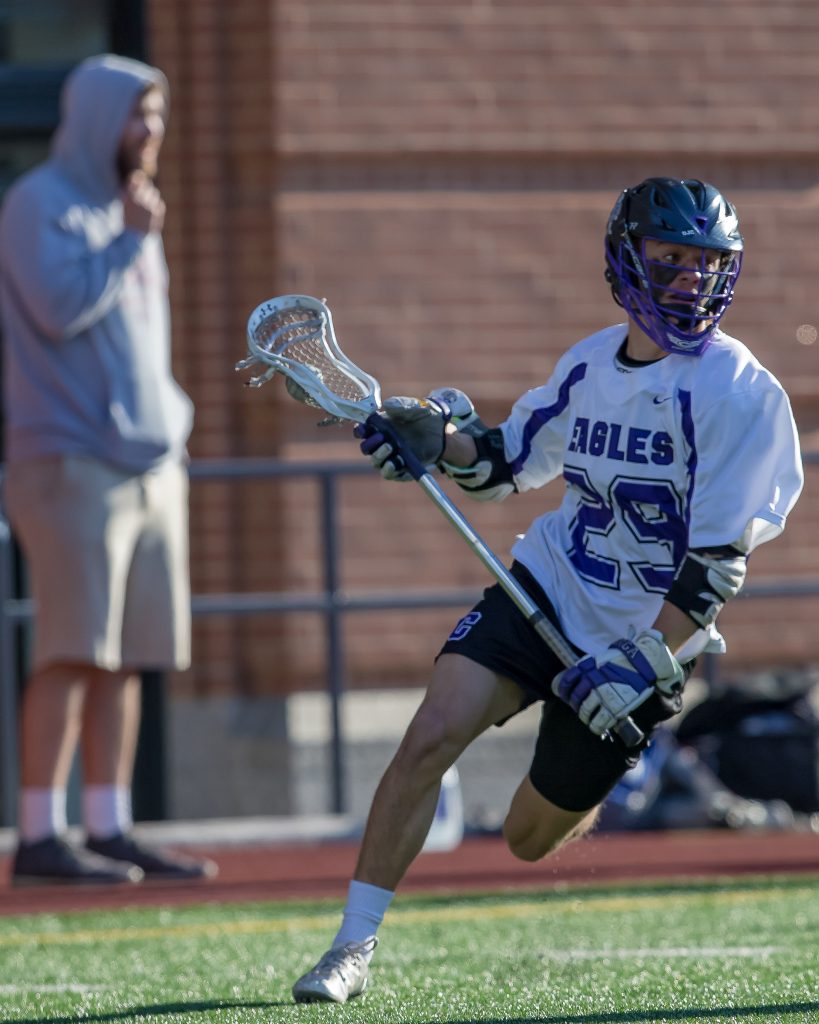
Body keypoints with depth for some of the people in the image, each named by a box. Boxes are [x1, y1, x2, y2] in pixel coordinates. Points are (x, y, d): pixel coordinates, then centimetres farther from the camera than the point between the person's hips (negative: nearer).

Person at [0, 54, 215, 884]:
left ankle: (110, 831, 8)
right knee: (73, 653, -13)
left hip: (150, 465, 8)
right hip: (72, 463, -8)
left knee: (126, 657, 5)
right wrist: (130, 239, -10)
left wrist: (173, 432, 16)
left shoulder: (127, 212, 20)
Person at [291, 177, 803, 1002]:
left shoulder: (739, 394, -16)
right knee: (432, 733, -21)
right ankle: (354, 948, -14)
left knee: (531, 840, 5)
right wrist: (438, 437, -5)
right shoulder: (589, 364, 1)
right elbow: (506, 462, 16)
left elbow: (717, 563, -18)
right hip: (548, 586, 4)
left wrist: (643, 666, -24)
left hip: (646, 636, -3)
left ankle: (589, 803, 45)